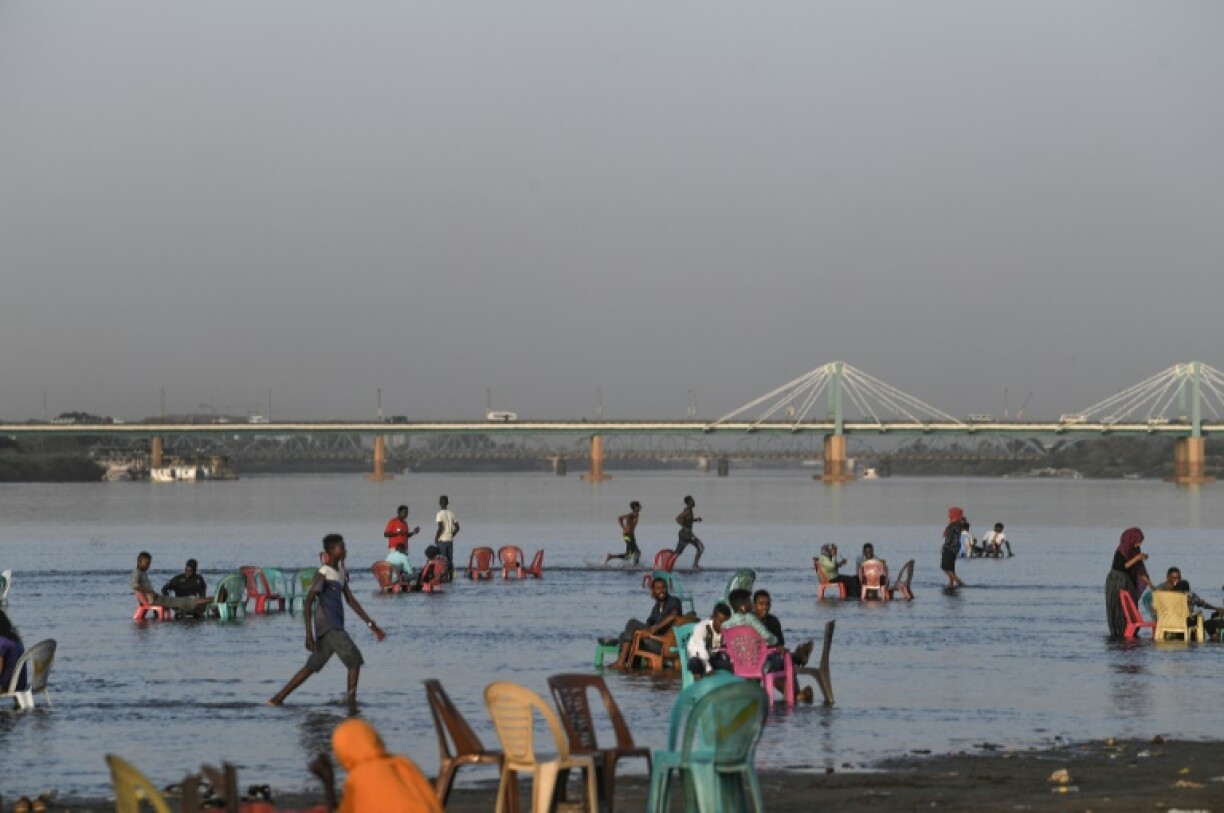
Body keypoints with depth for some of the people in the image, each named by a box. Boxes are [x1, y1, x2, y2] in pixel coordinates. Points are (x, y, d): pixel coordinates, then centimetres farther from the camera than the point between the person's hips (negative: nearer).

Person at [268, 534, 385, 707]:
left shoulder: (340, 572, 16)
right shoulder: (323, 574, -12)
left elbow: (351, 600, 19)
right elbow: (308, 603, -16)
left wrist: (371, 624, 15)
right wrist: (309, 634, -22)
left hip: (335, 627, 9)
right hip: (328, 627, -9)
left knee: (312, 667, 13)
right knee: (355, 659, -12)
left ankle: (277, 699, 16)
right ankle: (352, 702, -13)